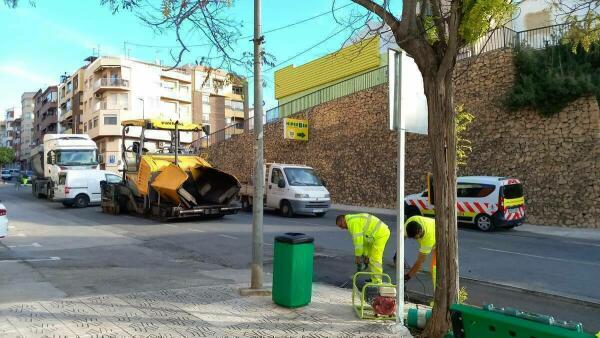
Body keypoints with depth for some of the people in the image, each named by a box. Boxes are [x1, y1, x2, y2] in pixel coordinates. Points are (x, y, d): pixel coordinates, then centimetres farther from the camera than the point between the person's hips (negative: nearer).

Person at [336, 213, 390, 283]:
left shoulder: (352, 222, -15)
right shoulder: (354, 220, 18)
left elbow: (358, 240, -17)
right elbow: (363, 239, 20)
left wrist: (357, 256, -8)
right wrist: (366, 255, 18)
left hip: (381, 234, -11)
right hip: (380, 233, 11)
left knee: (375, 259, -6)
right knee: (371, 257, 18)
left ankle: (377, 282, 1)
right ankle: (374, 278, 25)